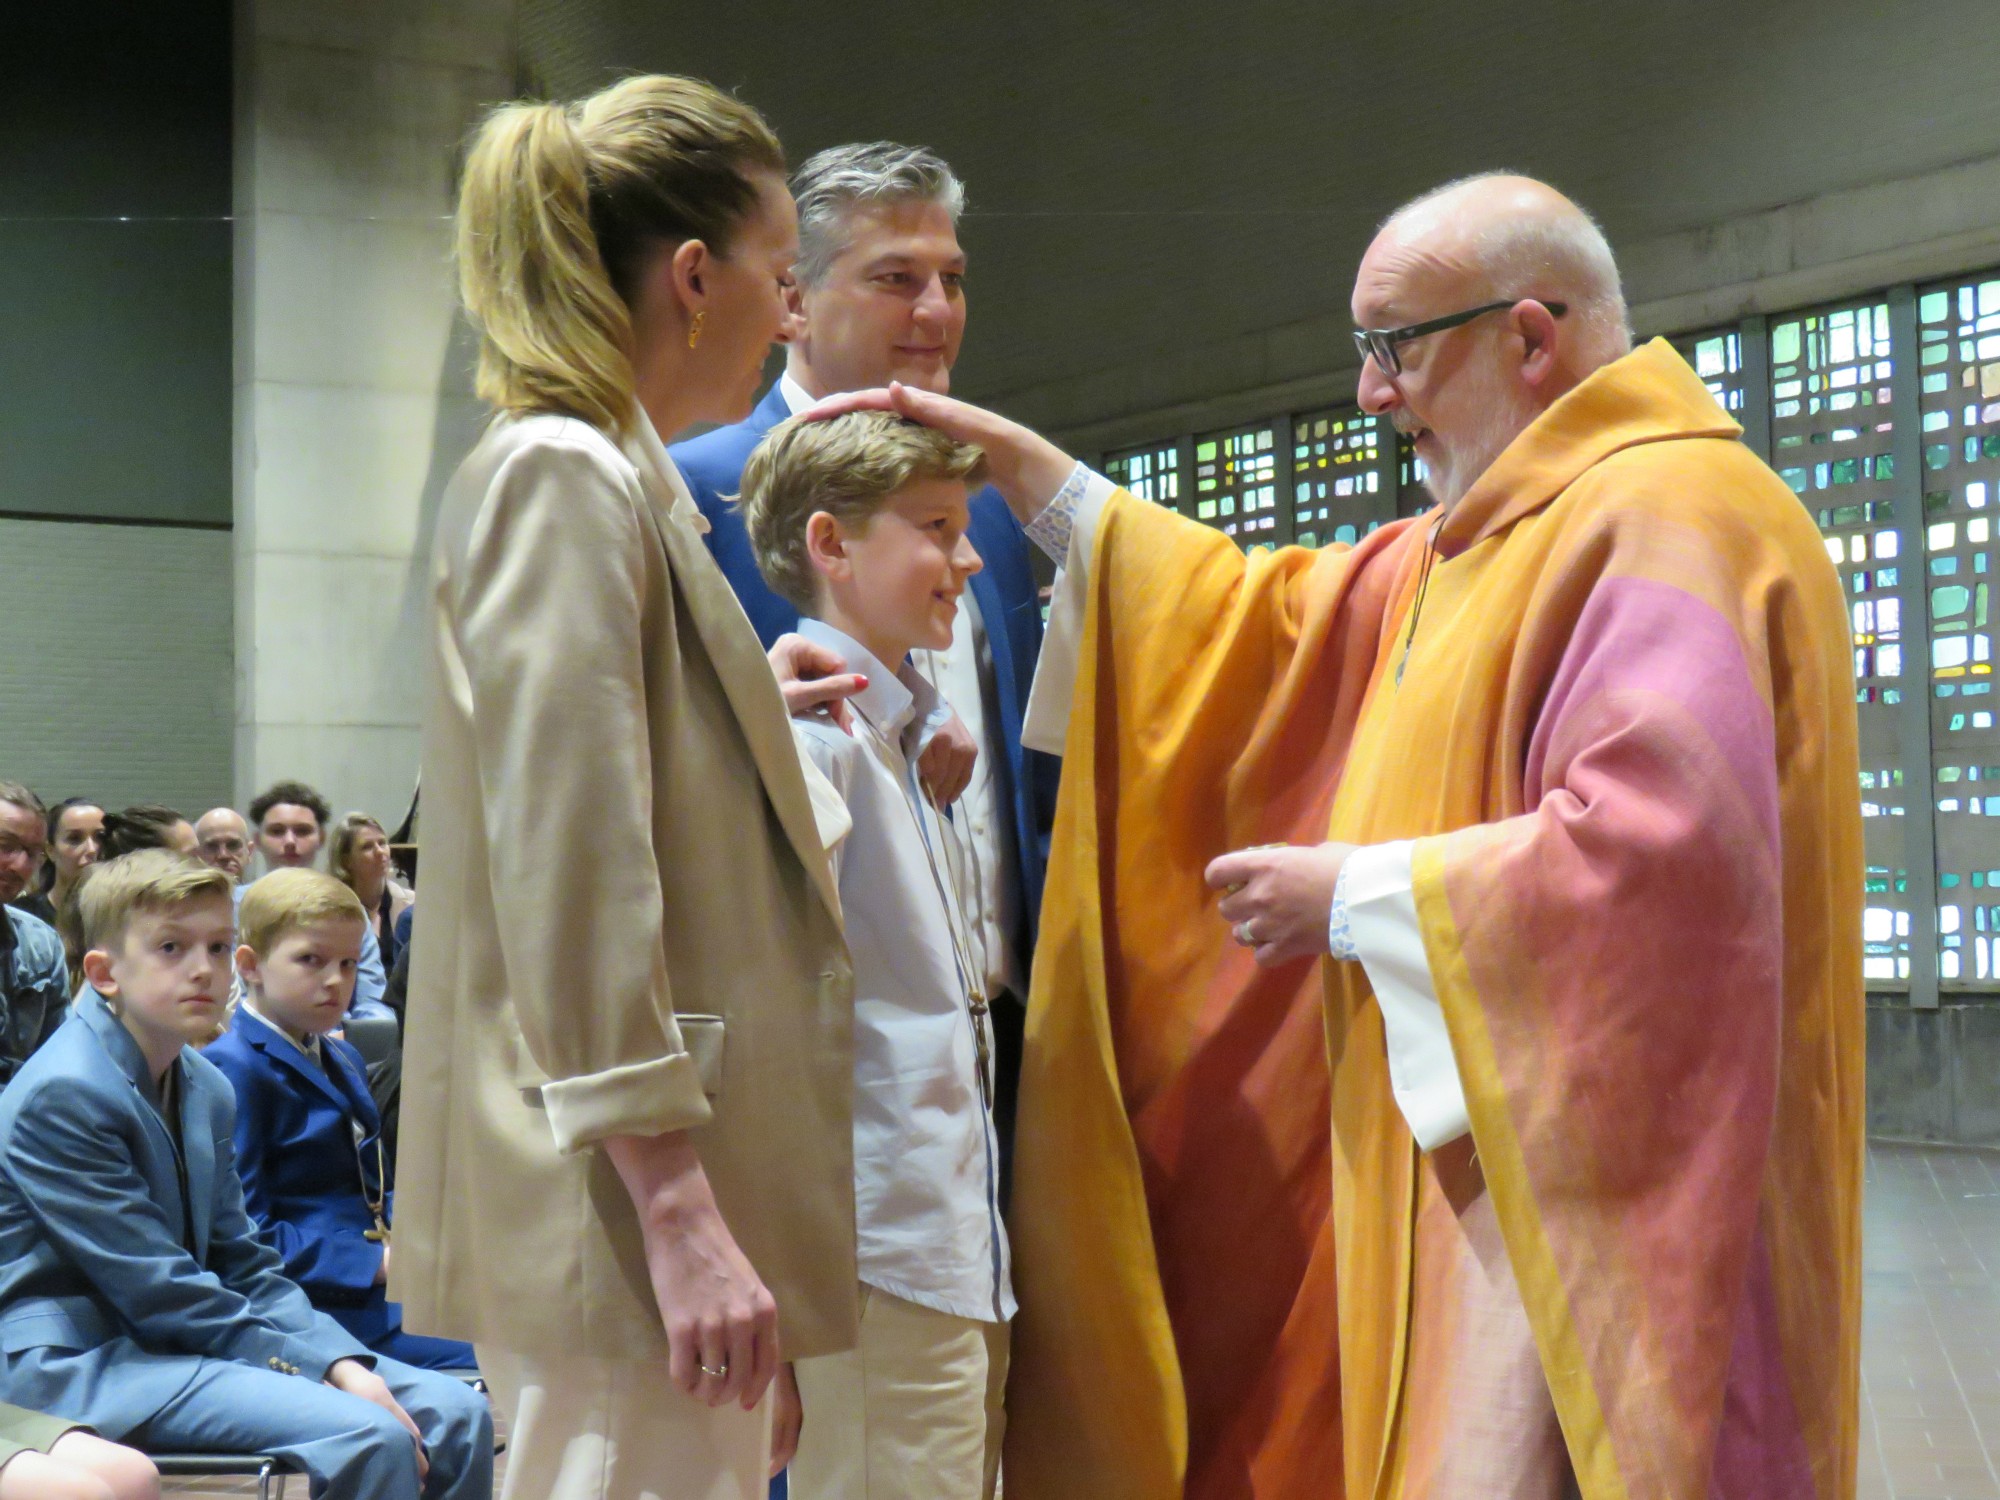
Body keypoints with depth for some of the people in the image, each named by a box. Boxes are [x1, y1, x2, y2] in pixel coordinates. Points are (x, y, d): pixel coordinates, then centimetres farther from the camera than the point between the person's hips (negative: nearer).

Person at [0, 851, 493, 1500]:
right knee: (370, 1436, -28)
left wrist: (345, 1363, -5)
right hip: (83, 1361, -9)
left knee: (457, 1412, -3)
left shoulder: (207, 1088, 12)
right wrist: (316, 1366, -17)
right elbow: (156, 1293, -18)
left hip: (185, 1337, 9)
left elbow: (242, 1264, 12)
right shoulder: (62, 1094, -16)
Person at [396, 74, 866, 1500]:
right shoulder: (562, 477, -12)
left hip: (684, 1184, 10)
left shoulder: (622, 482, 19)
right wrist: (679, 1211, -22)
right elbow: (572, 875, -20)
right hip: (626, 1204, -10)